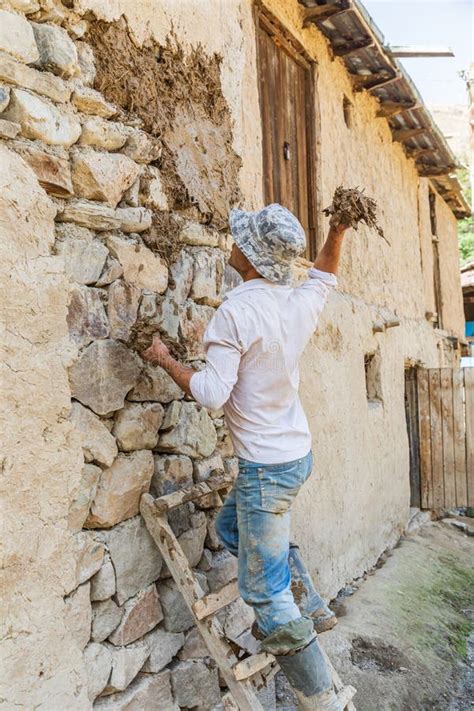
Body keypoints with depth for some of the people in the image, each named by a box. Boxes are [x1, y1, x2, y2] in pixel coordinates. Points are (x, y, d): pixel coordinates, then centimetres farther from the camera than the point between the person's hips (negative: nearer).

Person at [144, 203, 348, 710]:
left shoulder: (236, 310, -21)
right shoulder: (300, 302, 2)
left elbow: (212, 394, -23)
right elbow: (324, 275, 26)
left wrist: (165, 359, -9)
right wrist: (338, 229, 18)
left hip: (266, 467, -8)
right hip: (297, 453, 9)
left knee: (265, 595, 3)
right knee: (230, 526, 29)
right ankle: (296, 604, 37)